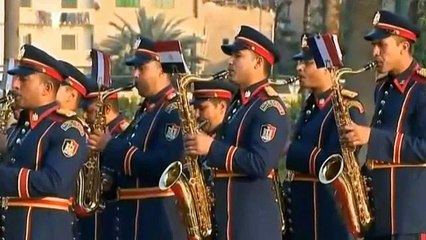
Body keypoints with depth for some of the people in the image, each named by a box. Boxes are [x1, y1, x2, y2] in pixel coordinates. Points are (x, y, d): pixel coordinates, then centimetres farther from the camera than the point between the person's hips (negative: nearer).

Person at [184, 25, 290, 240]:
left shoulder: (269, 107, -11)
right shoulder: (237, 104, 19)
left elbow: (260, 163, -22)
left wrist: (212, 148, -19)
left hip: (254, 218, -10)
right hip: (227, 214, 10)